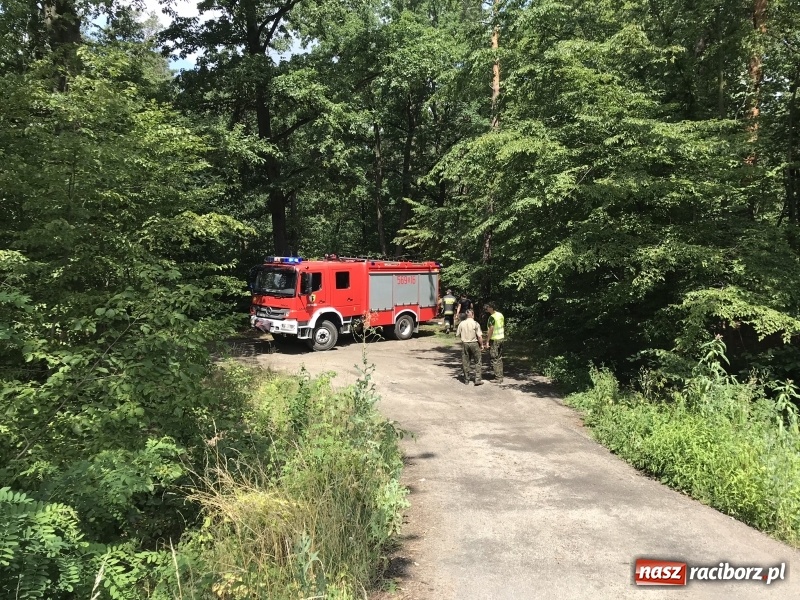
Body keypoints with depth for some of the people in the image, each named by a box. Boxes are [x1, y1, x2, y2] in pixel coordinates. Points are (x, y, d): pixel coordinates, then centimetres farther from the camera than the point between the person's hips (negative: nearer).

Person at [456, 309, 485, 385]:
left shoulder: (461, 324, -2)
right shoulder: (476, 324, -11)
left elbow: (458, 334, 4)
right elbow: (479, 336, -14)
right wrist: (481, 345, 0)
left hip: (464, 344, 3)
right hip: (474, 344, -3)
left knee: (465, 362, 11)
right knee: (477, 362, 7)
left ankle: (466, 379, 17)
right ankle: (477, 379, 1)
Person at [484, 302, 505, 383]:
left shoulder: (492, 317, -19)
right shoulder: (501, 315, 7)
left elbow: (491, 329, -22)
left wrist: (488, 341, -17)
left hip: (494, 340, -8)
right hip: (501, 338, 8)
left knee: (494, 359, -1)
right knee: (499, 358, 16)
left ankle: (498, 378, 0)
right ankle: (500, 376, 20)